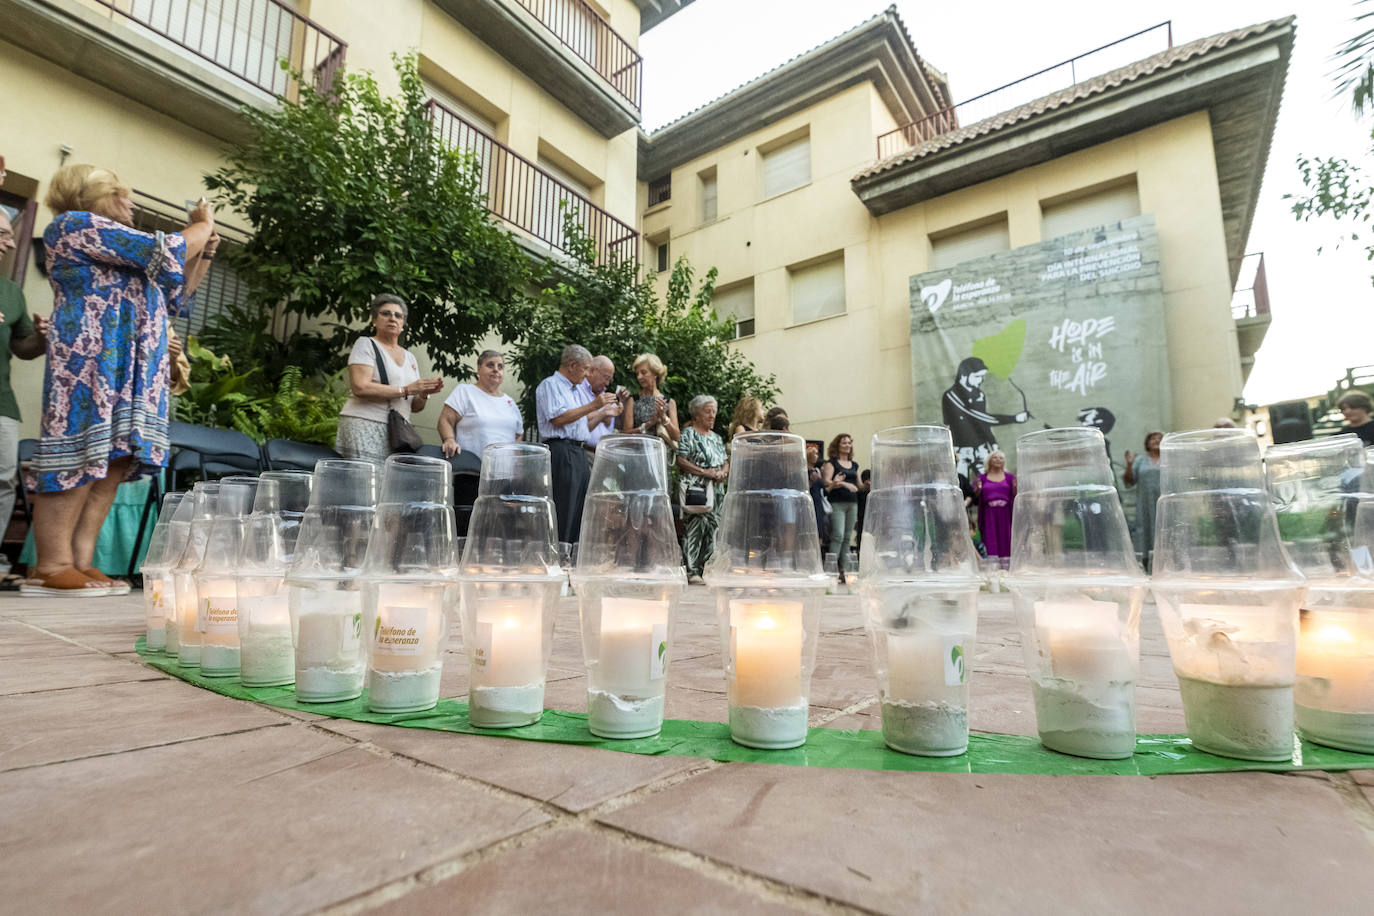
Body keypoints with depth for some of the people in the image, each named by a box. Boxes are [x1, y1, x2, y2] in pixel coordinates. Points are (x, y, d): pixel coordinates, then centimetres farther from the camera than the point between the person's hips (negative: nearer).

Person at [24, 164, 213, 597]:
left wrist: (205, 252, 22)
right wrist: (204, 224, 7)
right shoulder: (74, 224, 1)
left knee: (114, 460, 1)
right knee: (81, 455, -13)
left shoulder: (120, 252, 27)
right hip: (91, 357, -9)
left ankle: (81, 561, 1)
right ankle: (52, 567, -11)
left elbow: (174, 292, 31)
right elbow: (163, 254, -8)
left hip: (134, 368, 9)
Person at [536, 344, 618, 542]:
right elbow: (558, 418, -16)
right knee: (563, 512, -10)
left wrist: (603, 412, 18)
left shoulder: (575, 390, 25)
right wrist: (592, 406, -13)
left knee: (580, 514, 6)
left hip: (578, 452, 9)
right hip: (560, 450, -9)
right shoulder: (550, 385, -3)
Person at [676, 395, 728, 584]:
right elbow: (681, 461, -10)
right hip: (696, 488, -7)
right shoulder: (688, 433, 0)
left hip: (716, 490, 7)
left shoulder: (717, 437, 21)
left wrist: (723, 472, -2)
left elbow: (726, 461, 21)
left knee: (713, 527, 3)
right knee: (697, 525, -12)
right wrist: (705, 472, -14)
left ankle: (704, 568, 10)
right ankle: (690, 570, -9)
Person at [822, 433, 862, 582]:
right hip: (837, 503, -5)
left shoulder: (854, 465, 19)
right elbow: (826, 481, -10)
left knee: (848, 537, 5)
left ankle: (844, 570, 8)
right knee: (838, 535, -15)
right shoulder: (831, 463, 3)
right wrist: (844, 484, -21)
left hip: (852, 503, 6)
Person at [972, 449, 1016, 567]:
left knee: (1005, 536, -1)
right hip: (989, 512, -1)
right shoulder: (982, 477, 9)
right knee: (990, 537, -5)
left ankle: (1005, 564, 3)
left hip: (1005, 512, 1)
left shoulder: (1009, 477, 11)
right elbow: (976, 496, 6)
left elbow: (1014, 495, 6)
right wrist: (978, 489, -14)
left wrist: (1015, 486, -13)